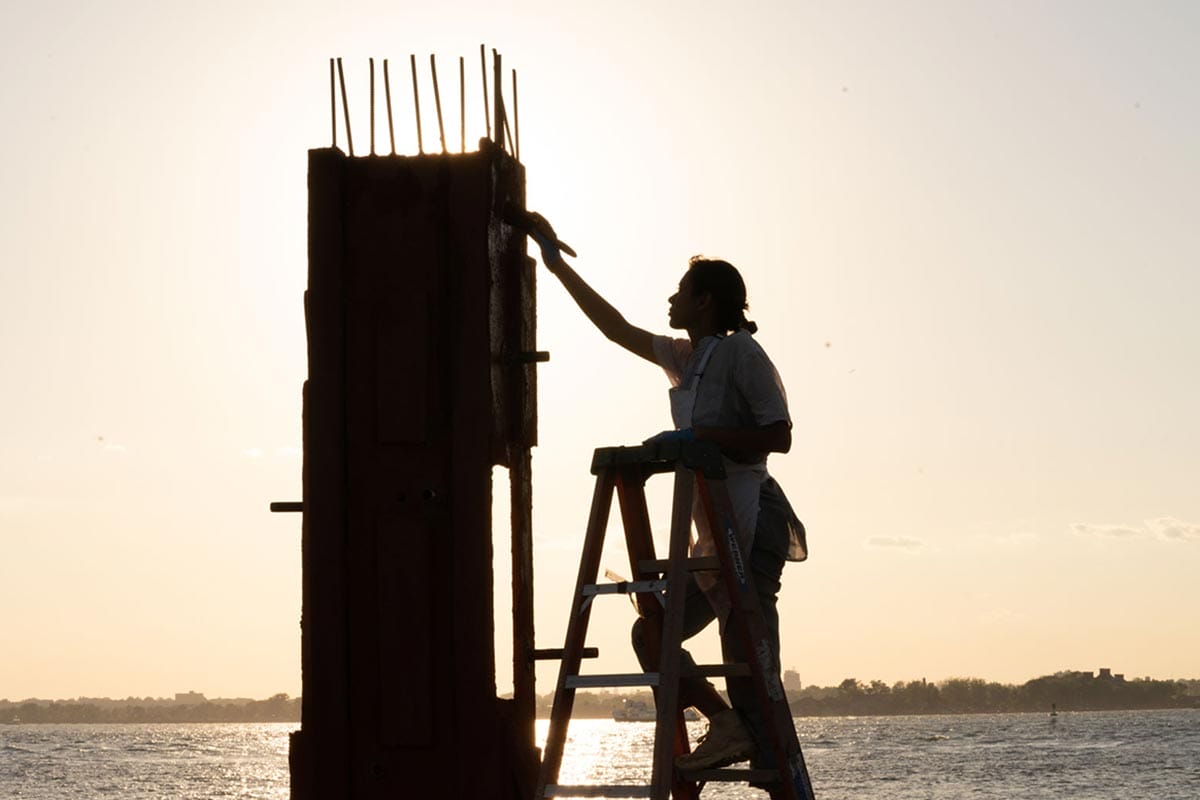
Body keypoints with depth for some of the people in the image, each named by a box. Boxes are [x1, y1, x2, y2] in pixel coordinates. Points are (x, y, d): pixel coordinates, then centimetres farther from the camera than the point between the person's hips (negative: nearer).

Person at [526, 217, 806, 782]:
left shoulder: (742, 352, -7)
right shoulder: (683, 358, 17)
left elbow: (778, 435, -15)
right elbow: (616, 328, 27)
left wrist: (698, 435, -16)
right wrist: (557, 264, 29)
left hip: (751, 528, -9)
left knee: (747, 660, -14)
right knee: (651, 634, 7)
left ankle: (776, 777, -15)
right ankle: (726, 723, -2)